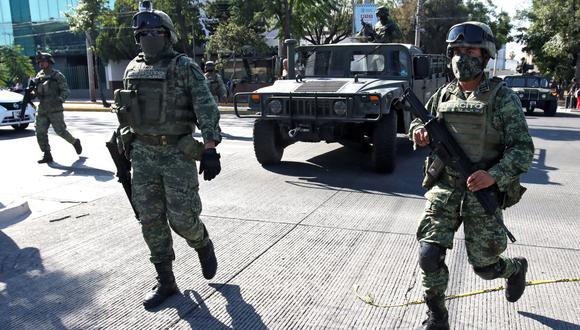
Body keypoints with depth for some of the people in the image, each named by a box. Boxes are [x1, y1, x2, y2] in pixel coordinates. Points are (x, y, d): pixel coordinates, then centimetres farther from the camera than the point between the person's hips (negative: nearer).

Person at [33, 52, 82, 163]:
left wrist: (61, 98, -25)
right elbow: (36, 91, 21)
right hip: (42, 109, 6)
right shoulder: (39, 76, 14)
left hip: (55, 109, -6)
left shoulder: (57, 75, -3)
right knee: (40, 133, -2)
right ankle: (47, 155, 4)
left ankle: (75, 142, 19)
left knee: (60, 131, -6)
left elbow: (66, 90, -9)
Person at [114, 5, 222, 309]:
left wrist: (210, 150, -21)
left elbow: (207, 109, -13)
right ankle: (165, 282, 18)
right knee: (151, 220, 5)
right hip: (143, 155, 5)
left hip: (178, 154, -5)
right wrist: (125, 143, 20)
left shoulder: (186, 67, -6)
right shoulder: (132, 69, 11)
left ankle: (203, 246, 30)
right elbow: (125, 110, 20)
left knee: (182, 218, -4)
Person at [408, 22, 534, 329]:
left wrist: (495, 175, -26)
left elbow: (523, 148, -9)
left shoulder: (502, 97, -7)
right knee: (430, 254, -8)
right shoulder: (443, 95, 5)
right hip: (444, 188, 3)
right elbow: (418, 121, 21)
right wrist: (418, 131, -4)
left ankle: (516, 268, 45)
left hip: (483, 192, -3)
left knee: (484, 266, 8)